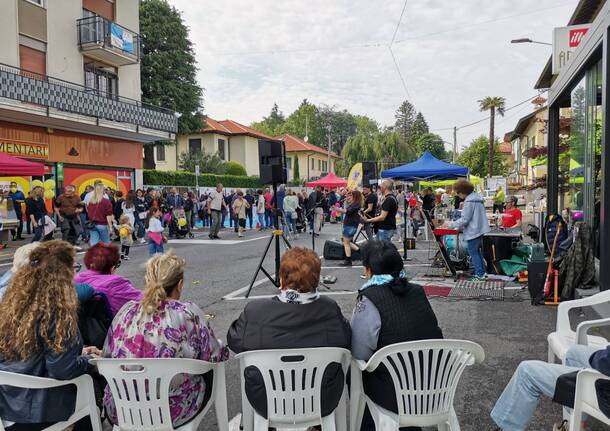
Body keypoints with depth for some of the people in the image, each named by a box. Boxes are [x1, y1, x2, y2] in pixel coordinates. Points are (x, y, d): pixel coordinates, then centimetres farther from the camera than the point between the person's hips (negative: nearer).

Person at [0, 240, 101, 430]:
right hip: (41, 409, -7)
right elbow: (62, 370, -24)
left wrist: (77, 353, 12)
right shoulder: (58, 310, -23)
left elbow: (30, 352, 9)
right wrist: (89, 360, -4)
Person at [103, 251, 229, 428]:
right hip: (173, 413, -4)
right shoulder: (189, 313, -13)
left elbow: (106, 355, 7)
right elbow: (215, 358, -8)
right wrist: (224, 349, 14)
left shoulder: (126, 310, -3)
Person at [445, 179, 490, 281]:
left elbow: (464, 219, -20)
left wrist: (451, 224, -11)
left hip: (473, 231, -10)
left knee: (473, 252, 0)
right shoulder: (478, 197, 11)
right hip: (480, 229, 10)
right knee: (477, 251, 19)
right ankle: (482, 272, 25)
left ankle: (479, 275, 4)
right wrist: (462, 226, 20)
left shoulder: (469, 201, -20)